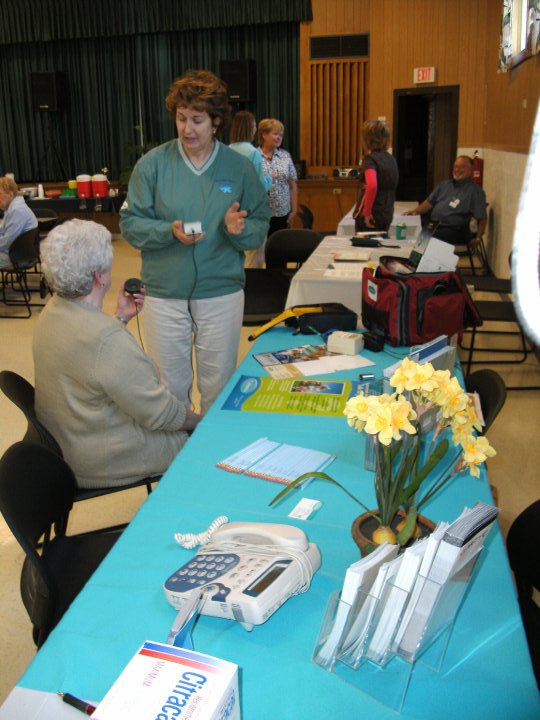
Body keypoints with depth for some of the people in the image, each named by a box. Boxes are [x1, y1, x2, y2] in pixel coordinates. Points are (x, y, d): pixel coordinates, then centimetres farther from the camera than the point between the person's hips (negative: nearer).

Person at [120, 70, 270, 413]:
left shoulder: (239, 167, 0)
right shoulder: (152, 163, -2)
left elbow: (261, 228, 0)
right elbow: (130, 224, -3)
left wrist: (239, 228, -21)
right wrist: (169, 231, -20)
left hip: (222, 293, 0)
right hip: (164, 293, 0)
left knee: (219, 388, 12)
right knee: (169, 388, 12)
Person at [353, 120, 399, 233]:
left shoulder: (370, 159, -13)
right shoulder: (391, 159, 10)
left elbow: (372, 186, -29)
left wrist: (367, 212, -22)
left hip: (370, 218, -7)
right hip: (387, 215, 7)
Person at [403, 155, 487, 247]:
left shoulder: (475, 191, 5)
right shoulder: (444, 184, 25)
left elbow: (481, 219, -2)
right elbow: (430, 202, 24)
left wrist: (477, 238, -15)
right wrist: (416, 211, 5)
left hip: (454, 230, -6)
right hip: (433, 225, 6)